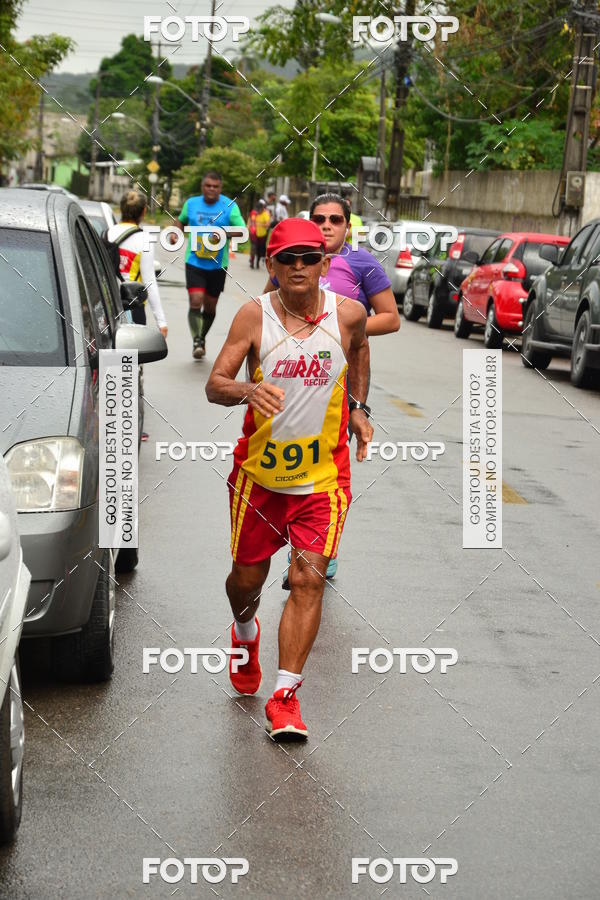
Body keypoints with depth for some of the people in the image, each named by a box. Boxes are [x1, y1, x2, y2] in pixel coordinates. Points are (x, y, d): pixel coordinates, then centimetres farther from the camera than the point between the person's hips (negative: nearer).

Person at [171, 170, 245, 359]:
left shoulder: (230, 207, -5)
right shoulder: (191, 203, 3)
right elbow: (181, 220, 23)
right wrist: (176, 232, 2)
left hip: (218, 265, 0)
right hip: (194, 263, 0)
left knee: (210, 306, 12)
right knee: (196, 301, -17)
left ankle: (202, 337, 34)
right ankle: (197, 341, -15)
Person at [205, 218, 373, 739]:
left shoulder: (348, 315, -5)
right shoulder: (254, 316, -8)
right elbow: (214, 385, -11)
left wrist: (359, 408, 15)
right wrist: (248, 390, -32)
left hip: (323, 476, 0)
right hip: (259, 472, 1)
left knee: (309, 579, -12)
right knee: (247, 575, 14)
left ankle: (285, 694, -7)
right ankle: (246, 636, 49)